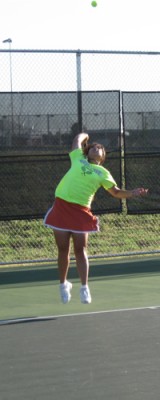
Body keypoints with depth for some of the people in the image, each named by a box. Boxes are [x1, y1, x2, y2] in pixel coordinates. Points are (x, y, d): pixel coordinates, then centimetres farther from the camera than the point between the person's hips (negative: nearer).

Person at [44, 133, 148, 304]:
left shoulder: (103, 173, 13)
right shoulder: (78, 159, 14)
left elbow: (116, 192, 12)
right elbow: (78, 139, 25)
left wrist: (133, 193, -2)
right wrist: (85, 136, 45)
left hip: (81, 211, 0)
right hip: (62, 206, 0)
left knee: (80, 250, -4)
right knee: (63, 250, 4)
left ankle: (84, 288, -2)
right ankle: (63, 284, 20)